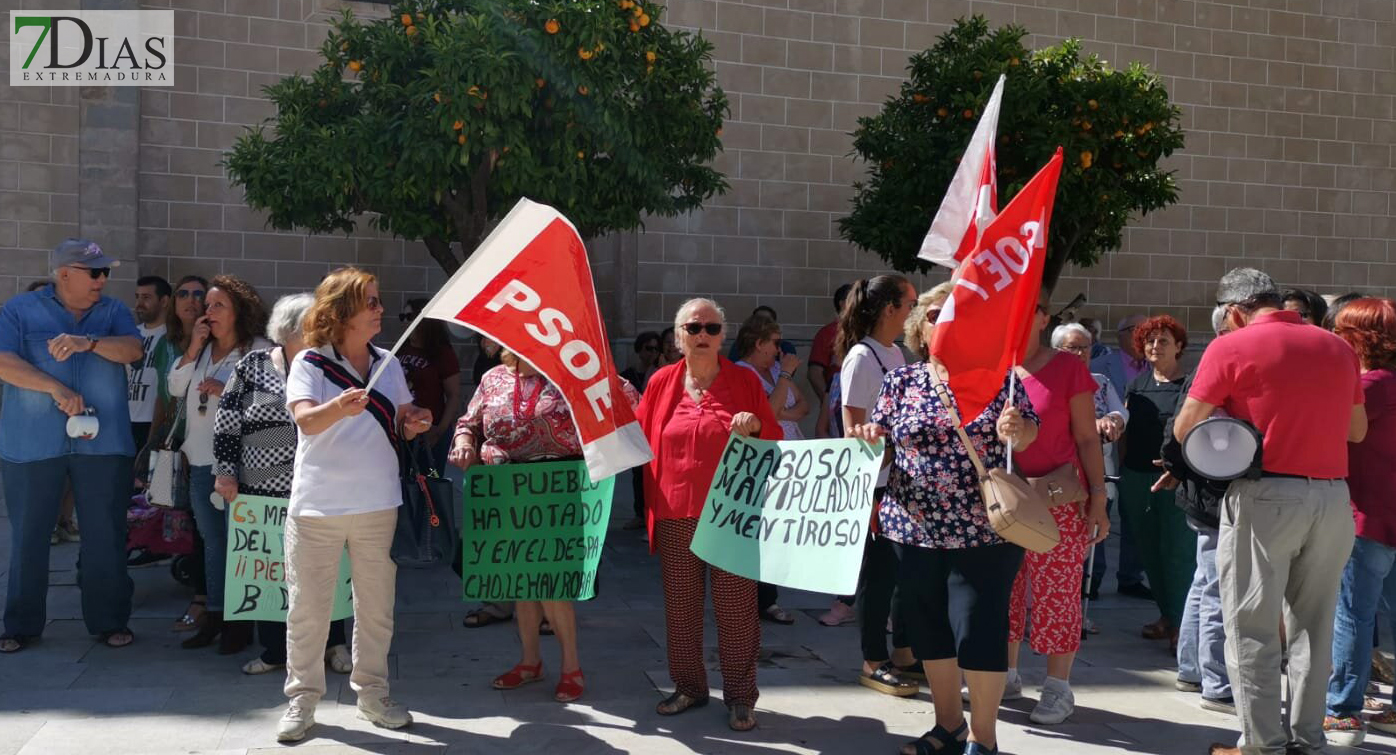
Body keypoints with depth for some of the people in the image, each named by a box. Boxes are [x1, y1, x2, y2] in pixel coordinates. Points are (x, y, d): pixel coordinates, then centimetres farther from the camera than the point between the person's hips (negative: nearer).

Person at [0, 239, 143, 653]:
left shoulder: (113, 311, 9)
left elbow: (133, 350, -8)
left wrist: (88, 342, -25)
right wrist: (56, 388, -21)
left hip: (103, 442, 1)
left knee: (106, 535, 5)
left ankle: (109, 620, 16)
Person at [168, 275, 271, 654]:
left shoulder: (259, 350, -8)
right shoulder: (202, 349, 13)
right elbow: (175, 388, 7)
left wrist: (226, 391, -21)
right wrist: (193, 349, -2)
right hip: (201, 460, 7)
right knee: (212, 541, 14)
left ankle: (240, 622, 7)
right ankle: (215, 617, 24)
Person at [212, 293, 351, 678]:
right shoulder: (252, 366, 1)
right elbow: (226, 425, 2)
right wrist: (225, 472, -2)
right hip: (263, 492, -1)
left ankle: (333, 644, 18)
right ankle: (273, 650, 20)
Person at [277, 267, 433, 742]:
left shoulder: (389, 365, 9)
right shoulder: (309, 363, -5)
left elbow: (403, 425, 17)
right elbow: (306, 421, -21)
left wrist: (416, 423, -6)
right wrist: (339, 408, -42)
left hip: (378, 505, 4)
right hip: (317, 506, -4)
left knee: (376, 607, 10)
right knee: (308, 608, 3)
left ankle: (371, 693, 23)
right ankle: (302, 699, 15)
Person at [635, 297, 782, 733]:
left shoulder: (745, 381, 4)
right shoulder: (662, 382, 8)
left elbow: (775, 441, 7)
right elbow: (641, 441, 14)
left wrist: (756, 425, -13)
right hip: (676, 516, 2)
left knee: (736, 607, 0)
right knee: (680, 604, 9)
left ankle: (740, 696, 13)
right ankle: (688, 686, 25)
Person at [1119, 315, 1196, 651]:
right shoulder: (1138, 382, 14)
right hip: (1136, 475, 6)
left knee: (1177, 550, -6)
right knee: (1149, 548, 12)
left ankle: (1180, 625, 1)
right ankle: (1166, 616, 24)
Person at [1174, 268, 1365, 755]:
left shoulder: (1231, 349, -6)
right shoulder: (1338, 348, 9)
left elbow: (1185, 430, -6)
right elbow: (1358, 430, 18)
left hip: (1265, 497, -5)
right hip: (1333, 497, 5)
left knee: (1252, 629, 4)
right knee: (1314, 626, 15)